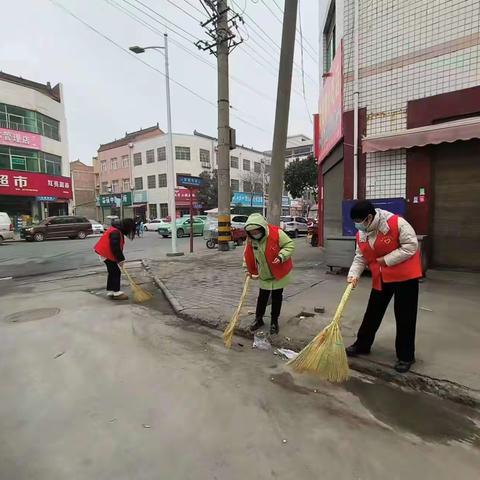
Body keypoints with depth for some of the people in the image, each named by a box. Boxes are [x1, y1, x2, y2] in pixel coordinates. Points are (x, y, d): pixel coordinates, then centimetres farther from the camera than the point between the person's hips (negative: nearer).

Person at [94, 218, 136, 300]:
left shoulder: (118, 230, 8)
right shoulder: (115, 232, -25)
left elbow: (118, 246, 12)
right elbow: (115, 248, -27)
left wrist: (121, 258, 8)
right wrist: (121, 259, -21)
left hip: (106, 253, 11)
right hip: (106, 254, -11)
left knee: (112, 272, 15)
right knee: (116, 272, -8)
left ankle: (110, 291, 23)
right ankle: (116, 293, -3)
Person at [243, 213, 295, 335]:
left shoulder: (276, 233, -25)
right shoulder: (250, 239, -9)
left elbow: (290, 245, -18)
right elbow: (248, 256, 4)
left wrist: (281, 256, -32)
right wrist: (249, 271, 5)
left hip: (280, 273, -3)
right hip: (264, 275, 3)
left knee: (277, 297, 10)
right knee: (262, 297, 12)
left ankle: (274, 322, 27)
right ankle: (258, 319, 31)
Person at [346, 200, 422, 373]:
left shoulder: (396, 223, -20)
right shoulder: (361, 234, -1)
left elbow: (411, 246, -19)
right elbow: (360, 258, 2)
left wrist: (386, 260, -21)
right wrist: (354, 274, -14)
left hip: (405, 276, -6)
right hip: (380, 279, 6)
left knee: (404, 317, 3)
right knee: (372, 313, 14)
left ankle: (406, 356, 21)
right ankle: (362, 345, 30)